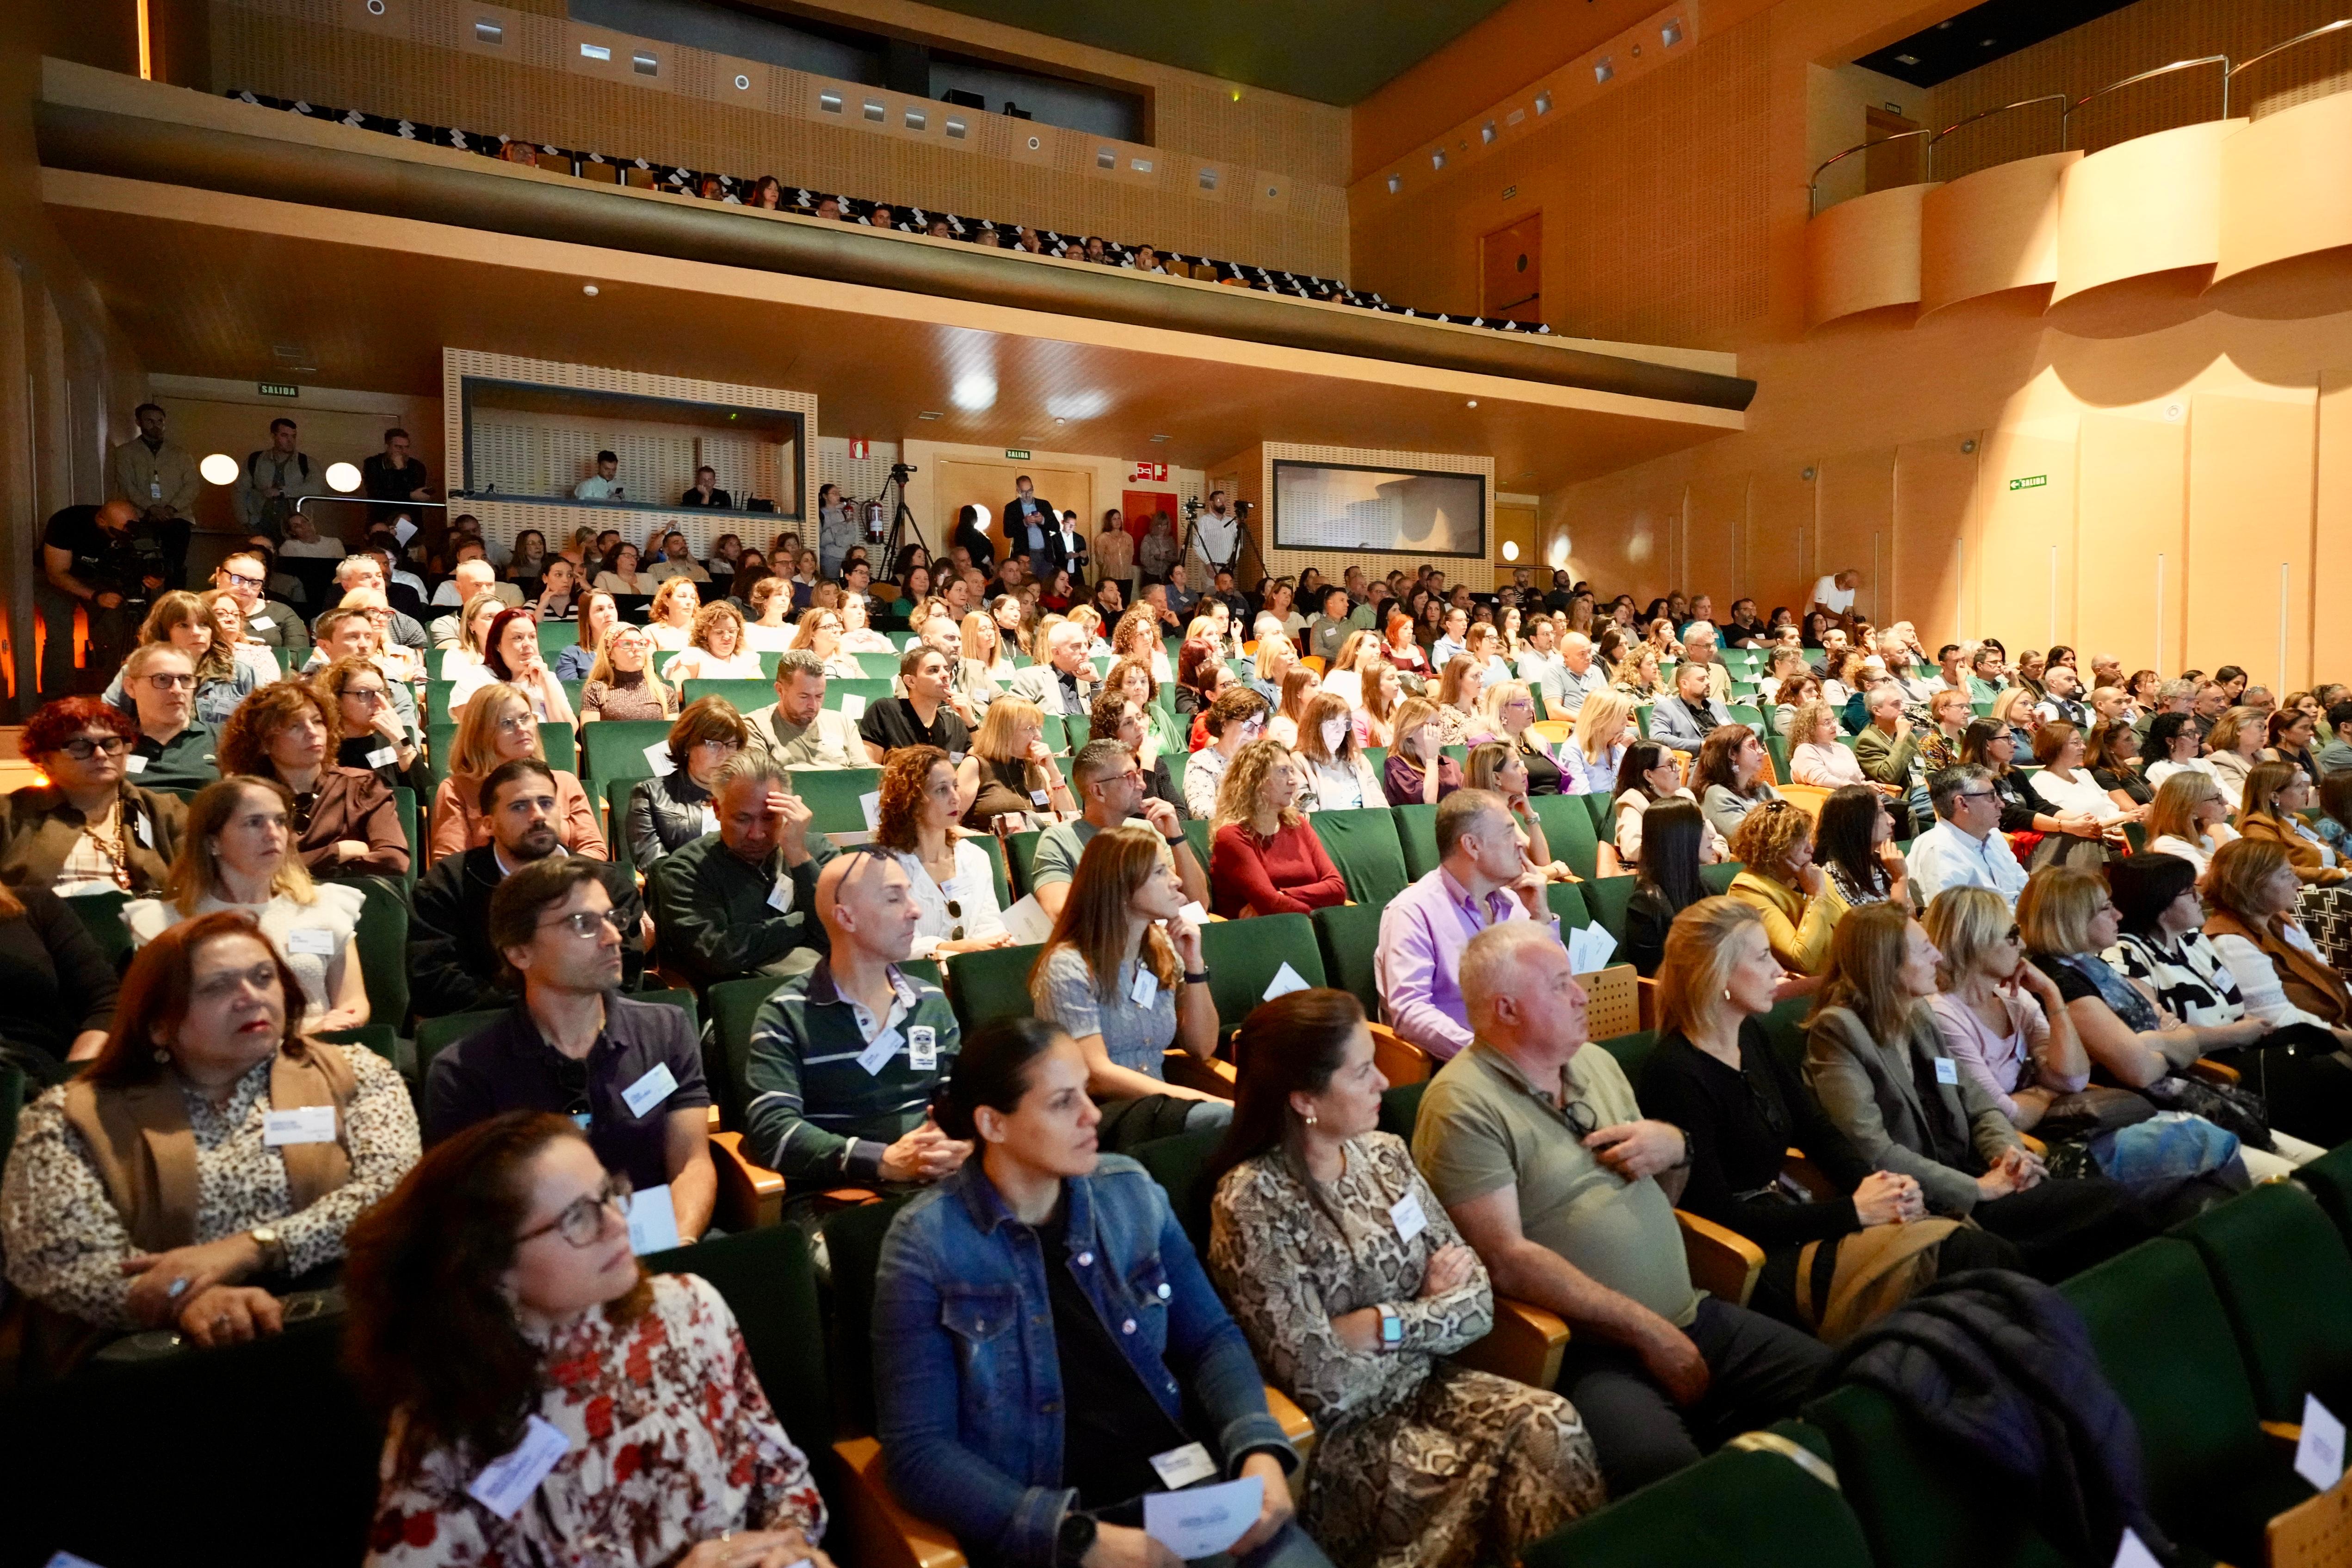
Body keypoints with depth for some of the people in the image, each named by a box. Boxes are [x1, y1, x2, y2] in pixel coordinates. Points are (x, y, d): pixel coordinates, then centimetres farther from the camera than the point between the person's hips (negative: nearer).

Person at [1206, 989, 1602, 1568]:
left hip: (1427, 1384, 5)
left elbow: (1475, 1301, 1)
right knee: (1478, 1479, -28)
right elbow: (1320, 1381, -18)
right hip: (1335, 1433, -5)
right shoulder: (1251, 1202, -17)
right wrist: (1425, 1311, -8)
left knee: (1549, 1424, -22)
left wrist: (1376, 1324, -13)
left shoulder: (1385, 1153, 2)